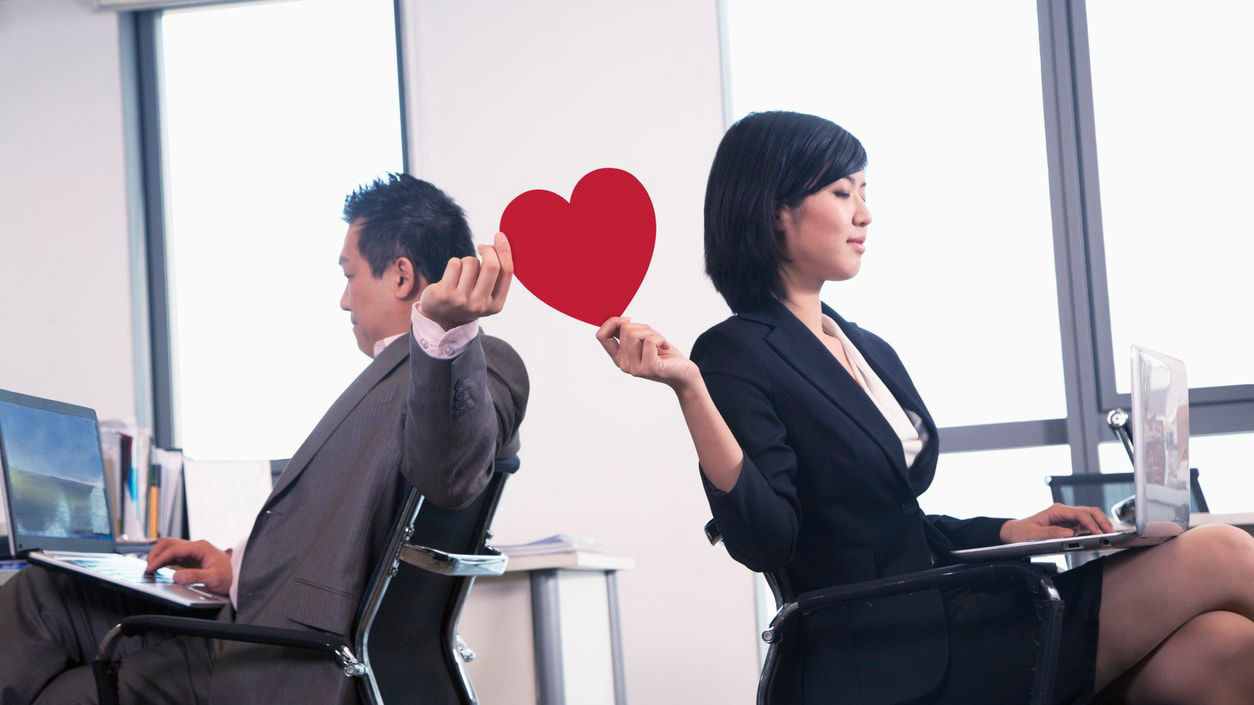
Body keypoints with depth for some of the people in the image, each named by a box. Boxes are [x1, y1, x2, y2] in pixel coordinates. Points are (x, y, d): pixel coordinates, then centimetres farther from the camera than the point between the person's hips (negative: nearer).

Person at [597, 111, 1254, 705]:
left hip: (946, 625, 8)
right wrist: (688, 387, -26)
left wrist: (1008, 532, 9)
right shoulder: (737, 355, -5)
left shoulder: (872, 352, 21)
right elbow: (764, 538, -17)